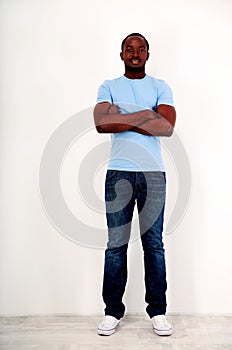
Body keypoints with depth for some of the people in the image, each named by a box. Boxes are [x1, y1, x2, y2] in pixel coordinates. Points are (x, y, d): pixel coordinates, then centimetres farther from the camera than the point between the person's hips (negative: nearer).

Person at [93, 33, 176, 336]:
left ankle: (158, 311, 17)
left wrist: (123, 118, -6)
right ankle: (113, 311, 17)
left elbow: (167, 127, -7)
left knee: (154, 243, 4)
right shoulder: (109, 87, 12)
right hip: (118, 172, 0)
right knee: (116, 244, 3)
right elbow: (101, 123, -8)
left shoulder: (161, 87, 11)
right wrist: (147, 115, -7)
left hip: (153, 173, 0)